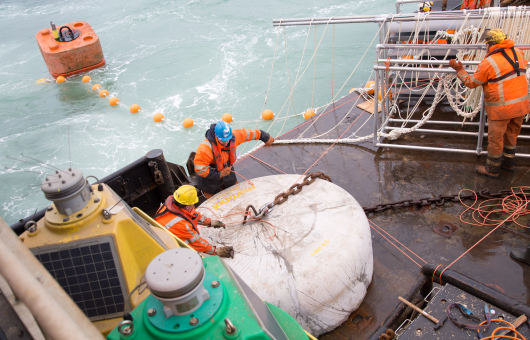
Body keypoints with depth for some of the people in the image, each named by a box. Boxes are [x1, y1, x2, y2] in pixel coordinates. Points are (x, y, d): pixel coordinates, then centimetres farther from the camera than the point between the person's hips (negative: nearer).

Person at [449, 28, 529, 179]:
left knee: (495, 139, 8)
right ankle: (509, 163, 40)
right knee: (511, 135, 24)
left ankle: (492, 169, 22)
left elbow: (472, 82, -7)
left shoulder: (488, 63, -18)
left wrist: (459, 70, 5)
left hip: (501, 108, -7)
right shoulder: (518, 53, 4)